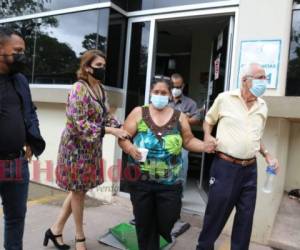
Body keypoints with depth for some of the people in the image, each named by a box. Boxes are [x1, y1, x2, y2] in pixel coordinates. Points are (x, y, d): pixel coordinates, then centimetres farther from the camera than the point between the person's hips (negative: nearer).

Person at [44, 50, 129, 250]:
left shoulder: (101, 89, 6)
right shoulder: (79, 89, -19)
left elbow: (106, 115, 10)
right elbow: (80, 124, -24)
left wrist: (121, 128, -7)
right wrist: (111, 130, -27)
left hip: (92, 147, 8)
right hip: (77, 146, -8)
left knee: (80, 190, 16)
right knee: (78, 191, 7)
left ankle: (56, 229, 33)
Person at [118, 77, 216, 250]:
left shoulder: (179, 117, 5)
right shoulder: (139, 113, 1)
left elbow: (188, 141, 9)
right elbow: (123, 137, 0)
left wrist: (204, 146, -8)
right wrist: (130, 148, -20)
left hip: (169, 183, 1)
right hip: (141, 181, 0)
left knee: (166, 221, 7)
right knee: (144, 224, 11)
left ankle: (161, 235, 43)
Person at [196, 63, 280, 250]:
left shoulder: (263, 106, 9)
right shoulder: (224, 98, -5)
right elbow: (208, 121, 10)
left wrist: (267, 155, 8)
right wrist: (207, 136, -9)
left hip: (250, 169, 5)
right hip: (225, 166, -4)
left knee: (246, 216, 14)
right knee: (216, 213, 7)